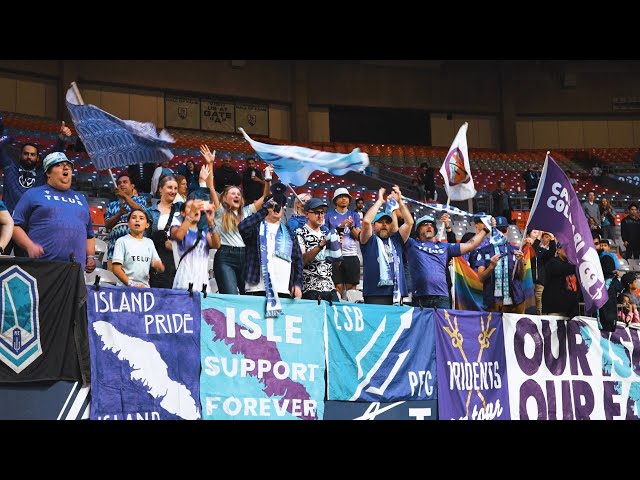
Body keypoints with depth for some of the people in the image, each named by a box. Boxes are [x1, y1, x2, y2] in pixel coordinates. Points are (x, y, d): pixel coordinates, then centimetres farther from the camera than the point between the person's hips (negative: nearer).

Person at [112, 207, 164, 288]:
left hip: (145, 287, 4)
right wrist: (131, 284, -19)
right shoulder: (122, 241, 0)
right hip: (125, 287, -4)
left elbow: (161, 269, 13)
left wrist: (158, 266, -10)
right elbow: (116, 269, -8)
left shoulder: (149, 242, 13)